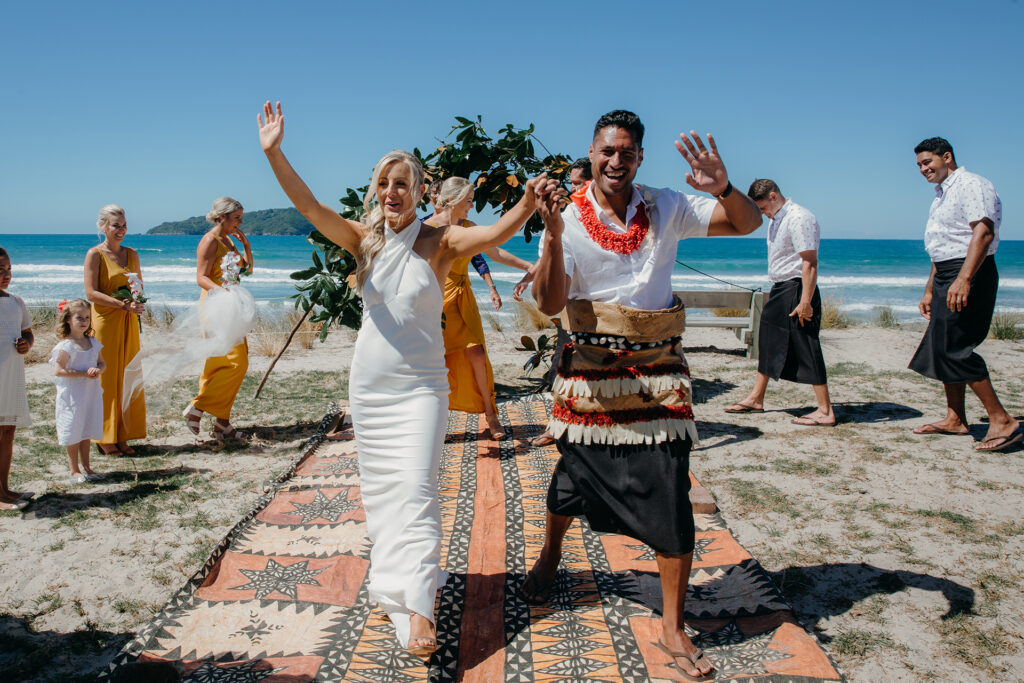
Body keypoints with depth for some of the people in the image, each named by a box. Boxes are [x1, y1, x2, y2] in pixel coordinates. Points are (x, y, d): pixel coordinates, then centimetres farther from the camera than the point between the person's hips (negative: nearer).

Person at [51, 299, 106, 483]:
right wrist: (84, 373, -20)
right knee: (74, 433, 3)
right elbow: (58, 370, -19)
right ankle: (75, 470, 13)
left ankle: (85, 467, 25)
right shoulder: (66, 346, -14)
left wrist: (97, 370, -12)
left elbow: (102, 363, 12)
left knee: (86, 432, 15)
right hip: (72, 396, -6)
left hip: (91, 394, 6)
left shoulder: (93, 342, 6)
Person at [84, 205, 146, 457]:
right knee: (106, 379, -1)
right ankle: (105, 439, 8)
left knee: (128, 378, 6)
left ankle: (122, 437, 15)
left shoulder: (132, 254, 12)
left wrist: (137, 302, -3)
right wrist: (122, 304, -21)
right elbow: (91, 292, -11)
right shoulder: (95, 254, -4)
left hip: (128, 323, 5)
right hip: (105, 322, -5)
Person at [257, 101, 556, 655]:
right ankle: (391, 581, 33)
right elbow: (309, 206, -11)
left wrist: (528, 202, -43)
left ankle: (418, 611, -10)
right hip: (368, 382, 4)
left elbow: (494, 234, -24)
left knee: (415, 490, -10)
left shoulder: (439, 241, -8)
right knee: (379, 488, 14)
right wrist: (273, 154, -24)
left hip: (420, 384, -4)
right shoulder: (363, 239, 1)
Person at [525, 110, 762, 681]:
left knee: (671, 495, -3)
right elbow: (550, 303, -12)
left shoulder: (666, 209, 2)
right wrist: (553, 238, -26)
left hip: (657, 367, 1)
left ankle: (673, 629, 11)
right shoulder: (570, 218, -3)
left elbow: (749, 223, -1)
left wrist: (723, 188, -21)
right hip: (590, 368, 0)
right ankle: (550, 557, 49)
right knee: (574, 473, 17)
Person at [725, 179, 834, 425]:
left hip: (796, 289, -10)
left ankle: (825, 411, 0)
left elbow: (810, 263, -21)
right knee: (768, 343, 16)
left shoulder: (799, 218, -16)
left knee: (806, 349, -7)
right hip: (779, 289, 10)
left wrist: (805, 302, -25)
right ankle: (756, 399, 27)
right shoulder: (775, 219, 14)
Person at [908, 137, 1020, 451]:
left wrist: (964, 278, -32)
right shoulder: (941, 195, 22)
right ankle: (955, 418, 19)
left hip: (969, 273, -10)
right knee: (942, 348, 10)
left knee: (954, 348, -15)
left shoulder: (971, 184, -9)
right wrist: (930, 290, 26)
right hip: (947, 276, 10)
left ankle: (1001, 420, -9)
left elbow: (983, 232, -22)